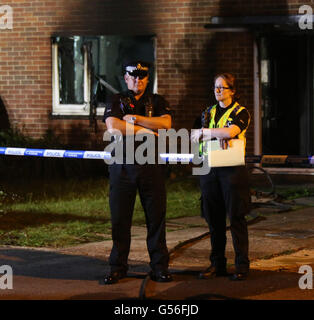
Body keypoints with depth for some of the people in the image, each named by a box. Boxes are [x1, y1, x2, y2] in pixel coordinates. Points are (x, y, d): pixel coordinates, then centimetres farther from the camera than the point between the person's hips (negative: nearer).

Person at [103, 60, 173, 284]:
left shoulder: (157, 102, 12)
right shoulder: (117, 101, 9)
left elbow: (165, 123, -8)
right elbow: (112, 126, -10)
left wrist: (134, 118, -9)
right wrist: (143, 130, -10)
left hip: (151, 167, 1)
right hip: (123, 167, 0)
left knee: (156, 218, 0)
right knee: (120, 218, 1)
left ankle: (159, 267, 6)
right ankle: (118, 267, 9)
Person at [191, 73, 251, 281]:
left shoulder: (241, 113, 1)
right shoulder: (209, 112, 16)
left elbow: (230, 132, -17)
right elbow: (195, 136, 2)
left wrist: (204, 133, -6)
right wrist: (218, 136, -17)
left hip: (232, 169, -5)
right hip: (210, 169, 5)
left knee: (236, 218, -4)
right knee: (214, 219, 7)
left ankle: (242, 265, 0)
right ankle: (217, 264, 14)